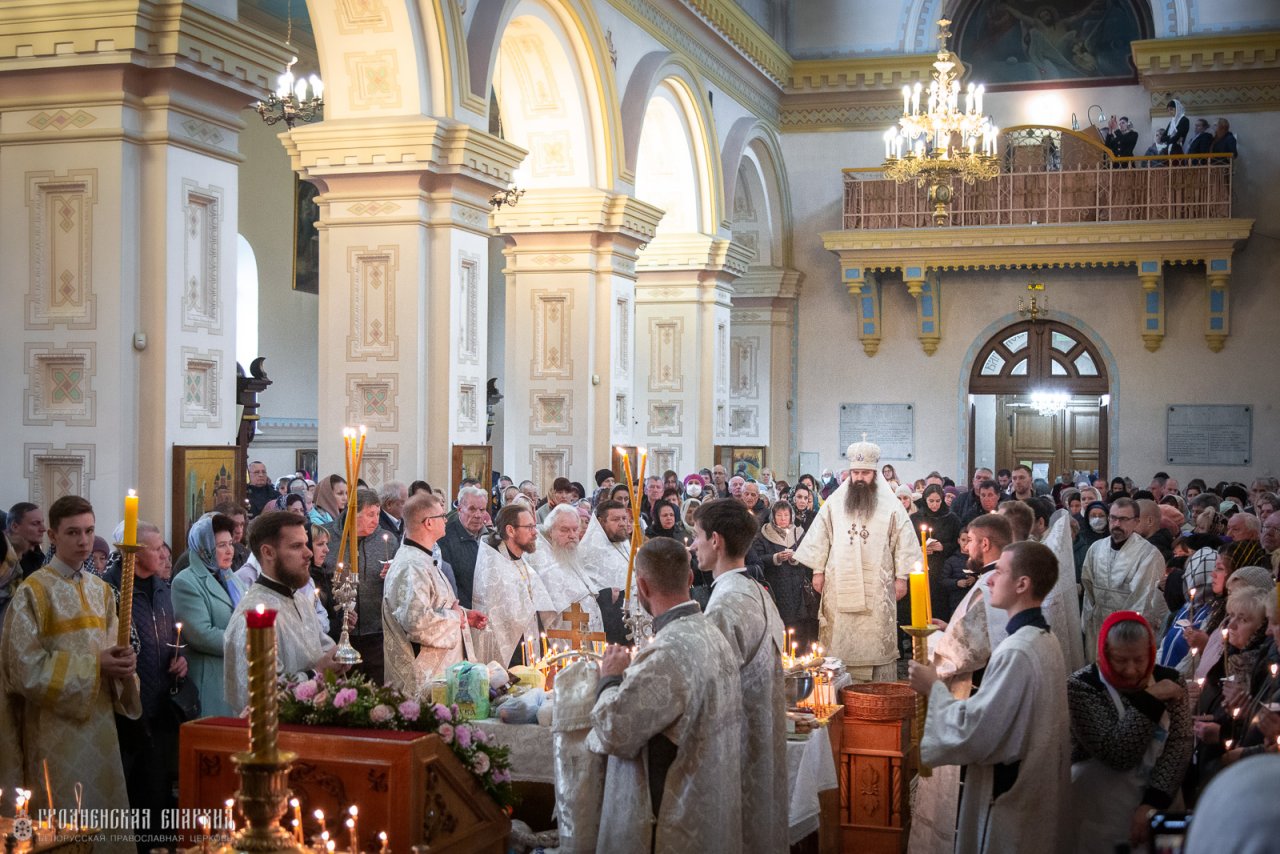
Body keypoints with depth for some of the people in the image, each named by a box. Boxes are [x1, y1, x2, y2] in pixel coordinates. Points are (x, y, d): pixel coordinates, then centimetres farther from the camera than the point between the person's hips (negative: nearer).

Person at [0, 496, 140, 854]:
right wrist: (92, 665, -17)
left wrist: (122, 663, -9)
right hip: (55, 726, -6)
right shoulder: (33, 592, -8)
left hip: (99, 720, 6)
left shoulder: (101, 590, 10)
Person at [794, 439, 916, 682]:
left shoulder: (891, 506, 1)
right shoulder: (834, 503, 6)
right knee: (839, 640, 3)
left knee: (878, 641, 0)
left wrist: (901, 577, -1)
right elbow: (820, 536, 10)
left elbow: (903, 543, 2)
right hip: (840, 584, 2)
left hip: (877, 586, -1)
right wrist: (818, 570, 6)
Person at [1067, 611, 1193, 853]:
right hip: (1100, 817, -3)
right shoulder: (1080, 686, -15)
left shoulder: (1169, 680, -1)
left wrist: (1154, 803, -21)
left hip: (1160, 807, 4)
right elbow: (1117, 755, -22)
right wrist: (1149, 701, -22)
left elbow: (1178, 746, -10)